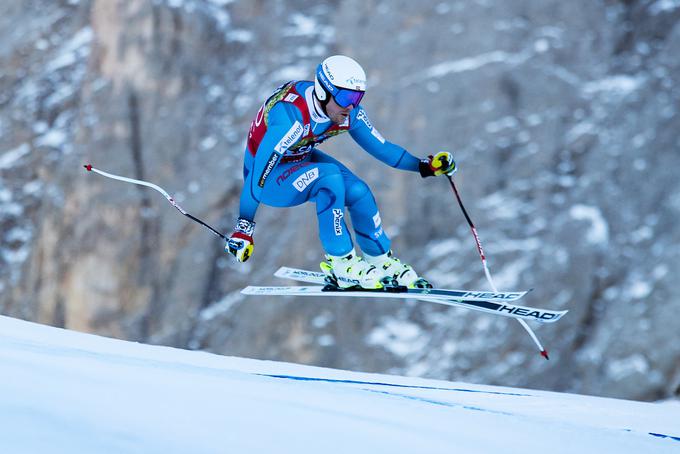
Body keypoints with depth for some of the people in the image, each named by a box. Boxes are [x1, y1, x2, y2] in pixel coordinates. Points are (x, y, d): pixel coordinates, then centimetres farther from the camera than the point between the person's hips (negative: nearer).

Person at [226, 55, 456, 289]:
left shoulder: (349, 112, -16)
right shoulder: (292, 116, -37)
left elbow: (381, 147, -1)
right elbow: (258, 173, -35)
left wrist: (424, 166, -11)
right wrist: (243, 228, -34)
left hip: (301, 160, 7)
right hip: (268, 175, -7)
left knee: (358, 192, -13)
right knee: (330, 177, -32)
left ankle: (380, 261, 12)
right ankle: (341, 263, -19)